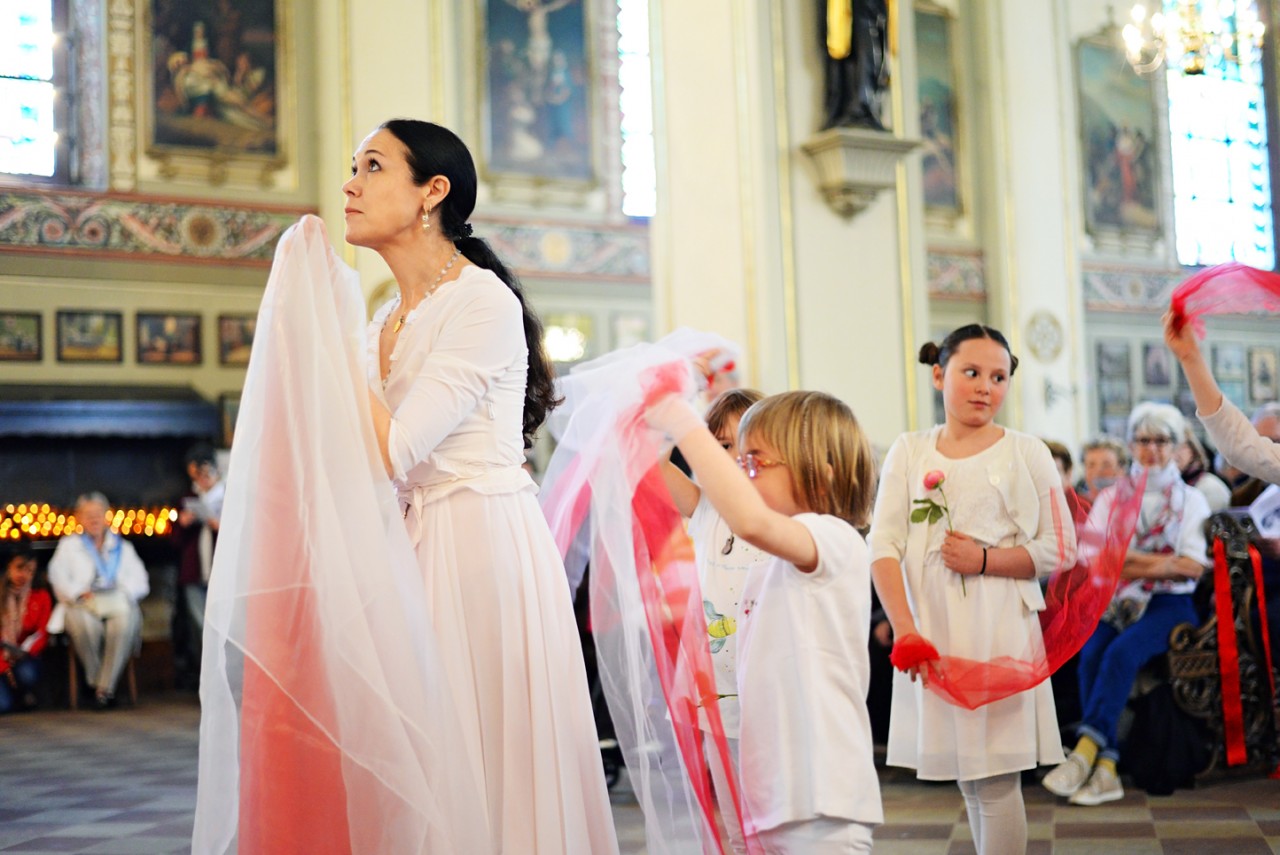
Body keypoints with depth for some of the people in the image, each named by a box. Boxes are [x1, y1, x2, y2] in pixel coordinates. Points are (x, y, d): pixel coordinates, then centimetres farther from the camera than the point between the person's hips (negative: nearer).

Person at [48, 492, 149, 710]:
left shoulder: (123, 547, 26)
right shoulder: (69, 545, 24)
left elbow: (141, 583, 15)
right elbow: (58, 575, 7)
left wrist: (122, 592, -7)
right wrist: (80, 593, -12)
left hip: (118, 603, 0)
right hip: (82, 604, 0)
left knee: (125, 621, -37)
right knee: (83, 624, -39)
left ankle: (105, 687, -32)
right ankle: (95, 681, -23)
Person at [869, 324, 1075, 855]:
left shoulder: (1025, 453, 2)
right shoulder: (909, 452, 7)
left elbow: (1060, 550, 1)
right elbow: (884, 546, -1)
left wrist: (985, 560, -14)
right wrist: (904, 627, -13)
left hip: (1000, 632, -2)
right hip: (932, 632, 3)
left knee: (997, 778, -3)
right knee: (966, 777, 11)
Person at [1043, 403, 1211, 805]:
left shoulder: (1190, 499, 12)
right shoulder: (1110, 498, 16)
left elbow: (1194, 567, 0)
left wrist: (1128, 560, -7)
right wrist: (1162, 563, -8)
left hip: (1170, 603, -2)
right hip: (1117, 602, 2)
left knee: (1122, 653, -32)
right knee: (1091, 656, -29)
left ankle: (1087, 748, -35)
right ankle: (1106, 766, -32)